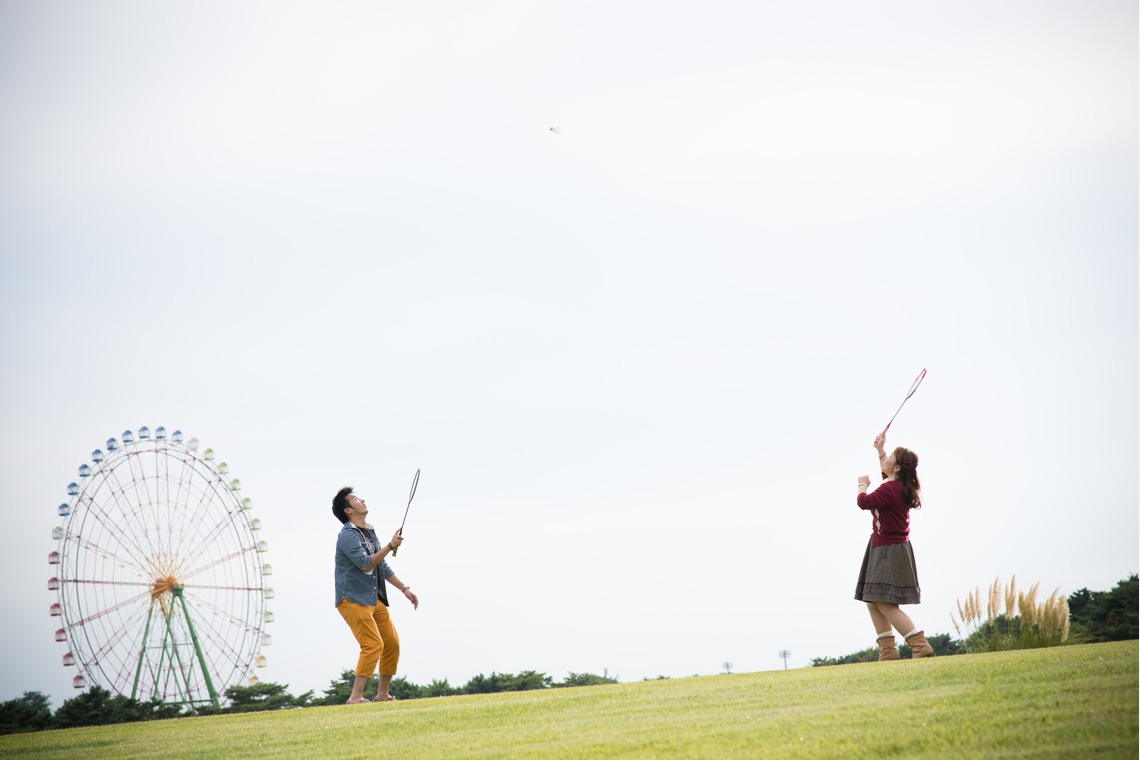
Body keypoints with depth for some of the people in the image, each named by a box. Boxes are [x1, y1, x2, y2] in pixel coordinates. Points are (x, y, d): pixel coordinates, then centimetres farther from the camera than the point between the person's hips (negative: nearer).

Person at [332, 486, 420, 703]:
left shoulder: (370, 533, 16)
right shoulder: (348, 536, -13)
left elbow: (383, 567, 23)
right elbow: (365, 564, -24)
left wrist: (404, 588, 18)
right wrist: (390, 546, -24)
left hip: (374, 599, 9)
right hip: (353, 600, -9)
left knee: (392, 644, 7)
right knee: (373, 645, -19)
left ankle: (382, 695, 17)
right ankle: (355, 698, -19)